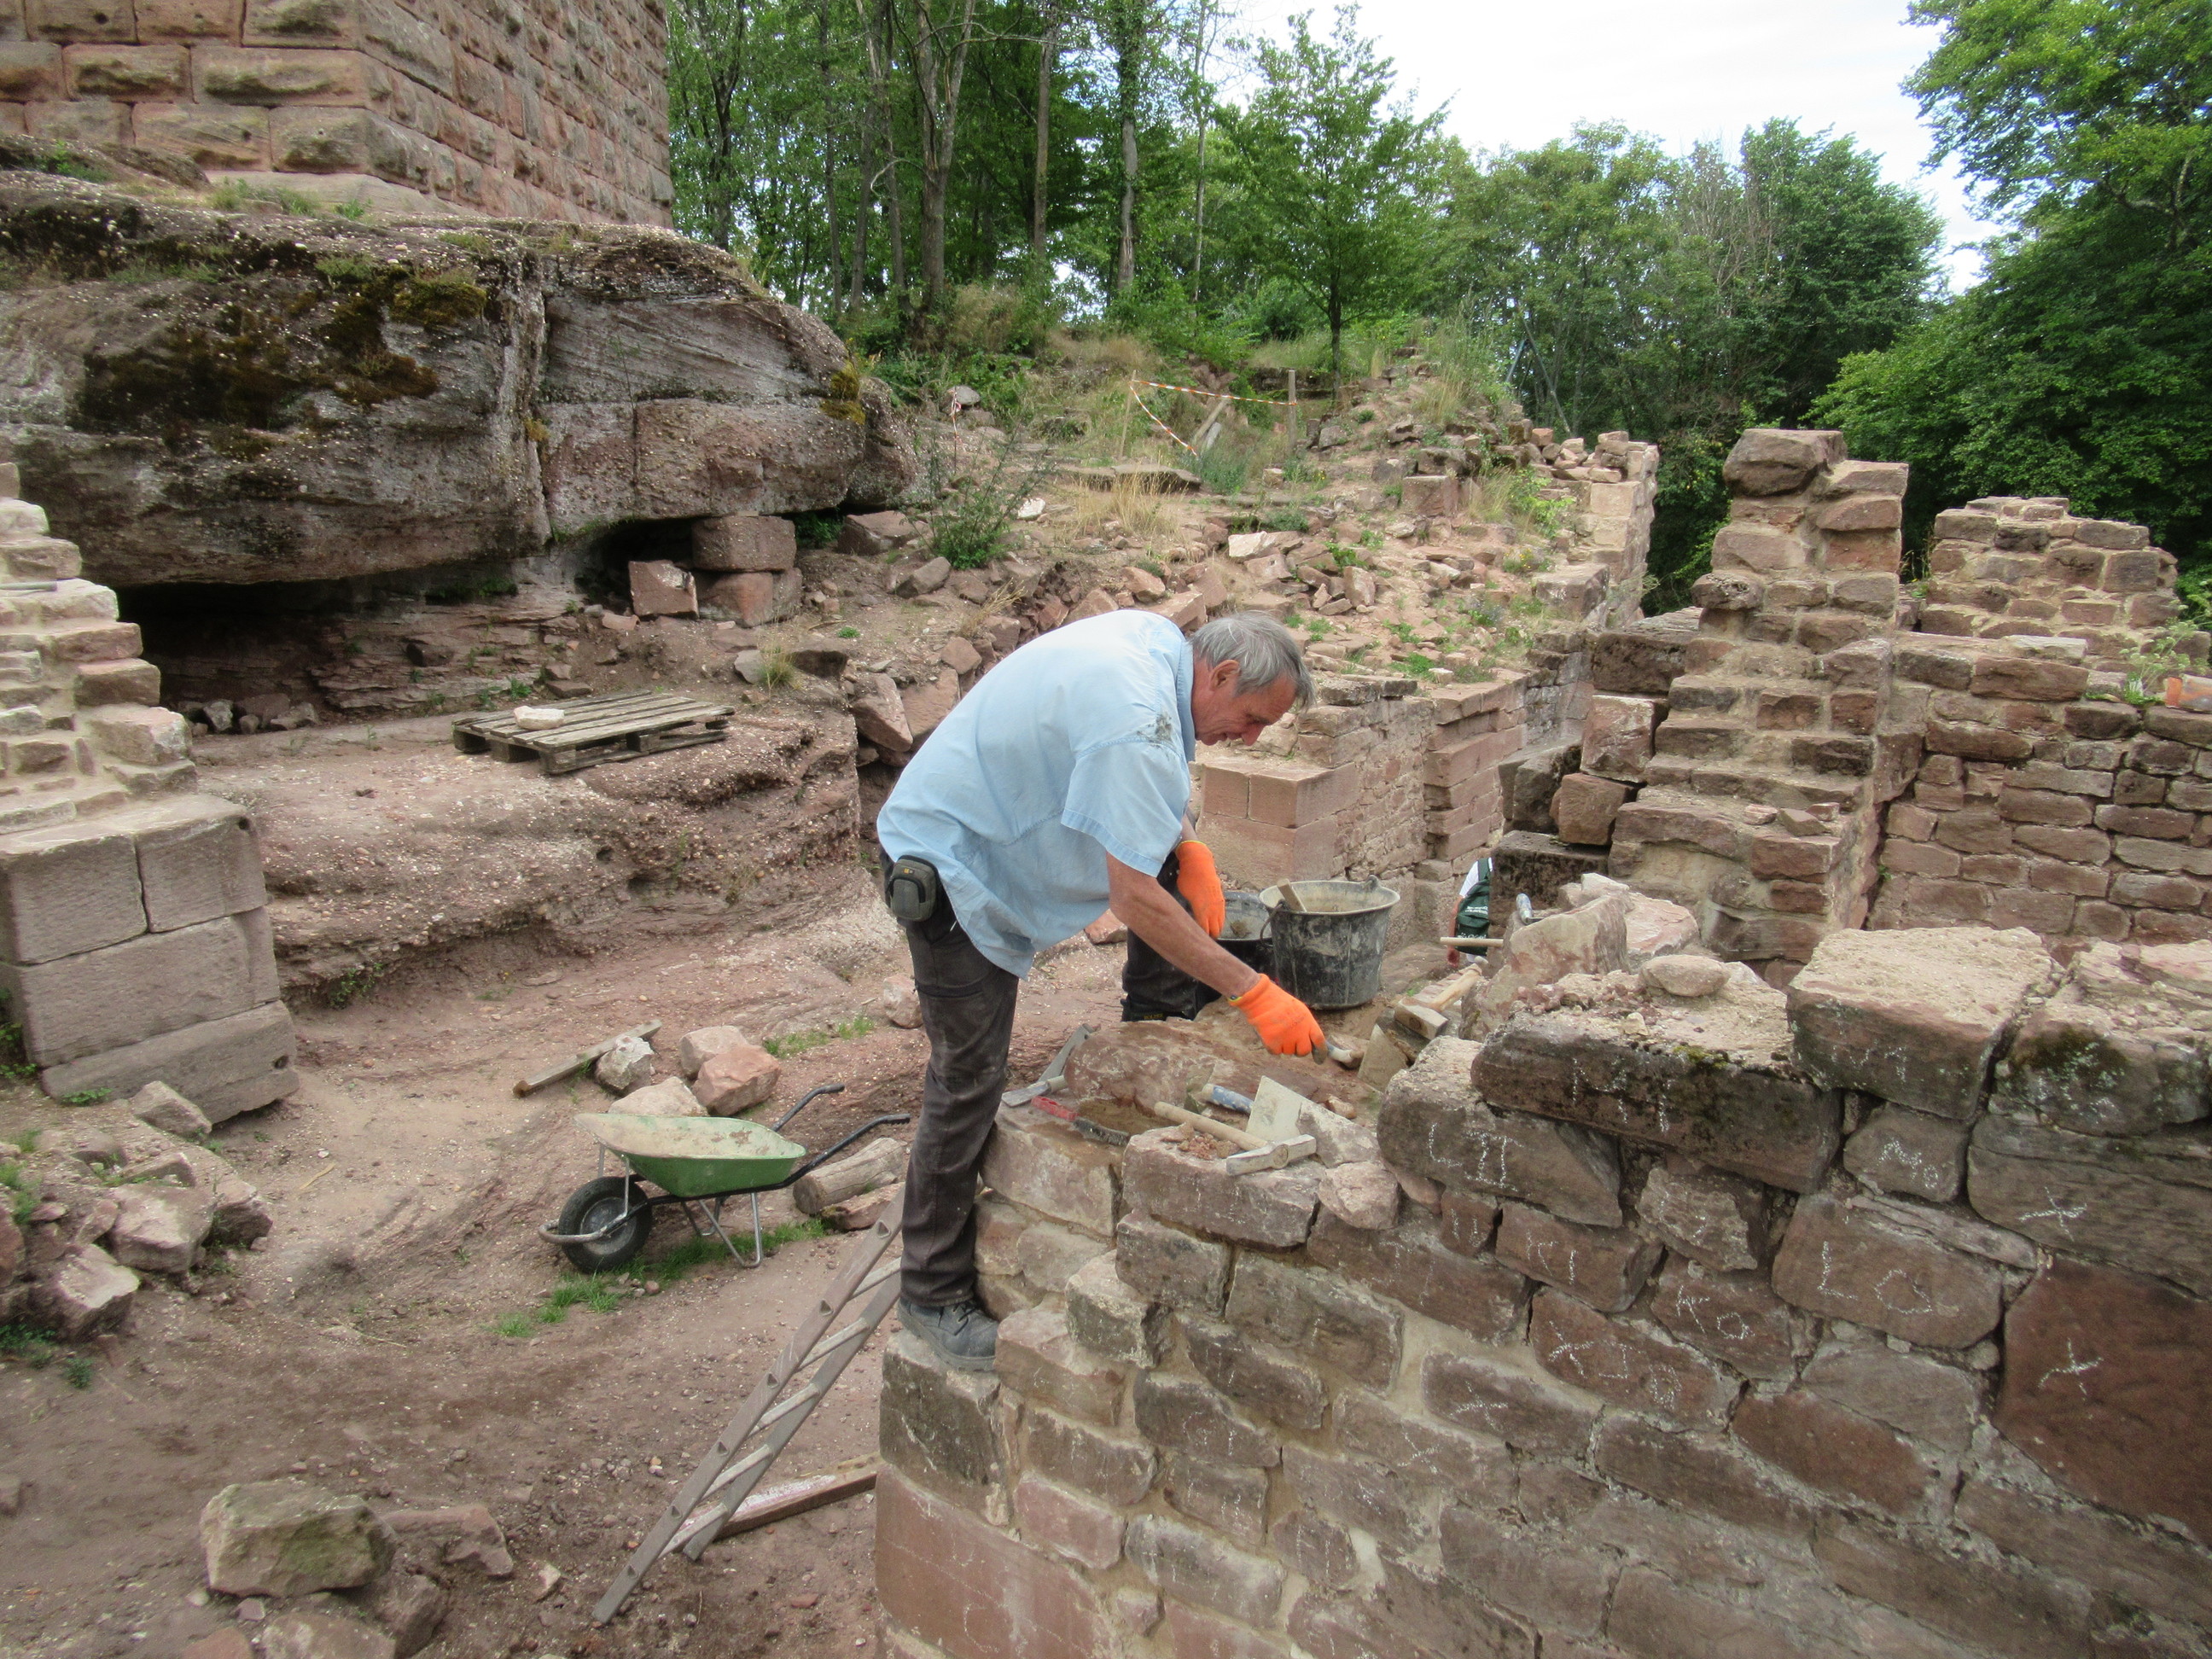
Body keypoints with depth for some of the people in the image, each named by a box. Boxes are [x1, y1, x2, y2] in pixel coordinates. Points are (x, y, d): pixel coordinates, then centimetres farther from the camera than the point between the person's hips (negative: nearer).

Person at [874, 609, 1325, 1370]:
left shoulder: (1156, 638, -2)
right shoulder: (1134, 720, -32)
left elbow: (1144, 792, 15)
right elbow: (1133, 895, -34)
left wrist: (1186, 845, -3)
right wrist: (1255, 994, -29)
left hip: (1004, 820, 9)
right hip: (948, 861, -9)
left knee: (1187, 875, 2)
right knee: (969, 1079, -6)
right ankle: (933, 1295, 8)